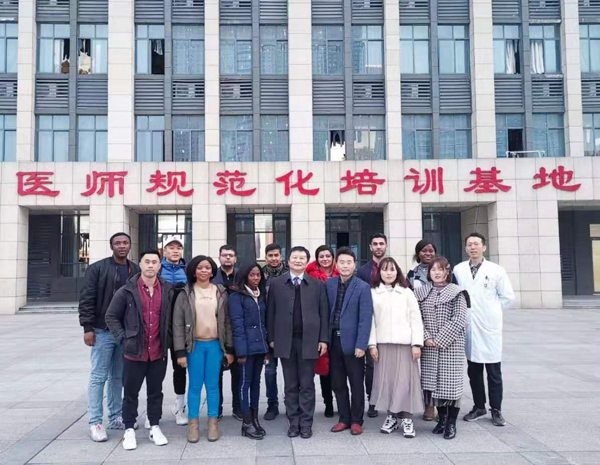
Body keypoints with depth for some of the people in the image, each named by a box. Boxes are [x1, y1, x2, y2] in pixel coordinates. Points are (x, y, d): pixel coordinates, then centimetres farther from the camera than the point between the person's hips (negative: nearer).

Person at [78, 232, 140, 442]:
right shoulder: (97, 268, -5)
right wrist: (87, 327, -14)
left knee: (119, 376, 13)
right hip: (103, 331, -4)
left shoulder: (136, 271, 7)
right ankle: (95, 423, 7)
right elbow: (86, 299, -8)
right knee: (98, 377, 0)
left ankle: (116, 418, 24)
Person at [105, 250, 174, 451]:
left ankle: (155, 427, 27)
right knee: (131, 393, 8)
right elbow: (111, 317, -1)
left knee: (156, 392, 13)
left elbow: (172, 318, 11)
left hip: (159, 352, 2)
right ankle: (129, 430, 22)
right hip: (135, 352, -2)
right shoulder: (127, 290, -7)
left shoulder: (168, 290, 1)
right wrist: (123, 339, -9)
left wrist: (168, 339, 3)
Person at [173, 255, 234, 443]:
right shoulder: (185, 294, -1)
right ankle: (193, 423, 17)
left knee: (213, 385, 7)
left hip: (215, 344, 1)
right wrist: (180, 352, -8)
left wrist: (229, 349, 3)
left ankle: (213, 422, 18)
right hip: (195, 345, -1)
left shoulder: (221, 293, 4)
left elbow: (227, 322, 6)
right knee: (195, 385, 5)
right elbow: (178, 324, -2)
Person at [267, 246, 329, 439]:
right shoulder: (276, 283, 5)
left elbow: (323, 313, 3)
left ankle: (306, 423, 16)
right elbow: (271, 313, 5)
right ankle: (293, 421, 19)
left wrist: (323, 339, -2)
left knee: (307, 385, 6)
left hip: (309, 340, 0)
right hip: (285, 341, 1)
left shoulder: (317, 284, 4)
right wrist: (272, 338, 1)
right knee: (290, 385, 9)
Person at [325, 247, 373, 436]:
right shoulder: (328, 284, 6)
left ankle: (356, 421, 21)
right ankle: (344, 418, 26)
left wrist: (361, 345, -16)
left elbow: (365, 318, -11)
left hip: (352, 342, -4)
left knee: (356, 384, 8)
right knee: (337, 384, 12)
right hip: (333, 340, 4)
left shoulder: (363, 287, -6)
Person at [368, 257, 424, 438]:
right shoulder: (373, 293, 7)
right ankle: (391, 416, 15)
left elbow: (416, 319, 4)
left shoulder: (406, 292, 7)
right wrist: (372, 344, -2)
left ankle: (406, 418, 7)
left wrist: (417, 344, -4)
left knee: (405, 379, -1)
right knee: (386, 379, 2)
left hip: (405, 343, 0)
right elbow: (371, 320, 4)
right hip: (383, 343, 1)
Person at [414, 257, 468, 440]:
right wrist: (426, 338, -9)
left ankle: (451, 423, 11)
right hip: (429, 348, 3)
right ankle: (441, 419, 23)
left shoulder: (456, 293, -1)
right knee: (433, 383, 6)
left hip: (451, 346, -3)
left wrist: (440, 339, -13)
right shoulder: (422, 293, 8)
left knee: (451, 383, -1)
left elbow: (459, 320, -8)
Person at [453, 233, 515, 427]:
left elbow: (508, 297, 3)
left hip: (490, 327, -2)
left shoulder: (496, 270, -2)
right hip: (468, 328, 2)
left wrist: (491, 310, 3)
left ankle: (496, 410, 18)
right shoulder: (458, 270, 3)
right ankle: (479, 407, 26)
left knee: (494, 372, 5)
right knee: (473, 371, 12)